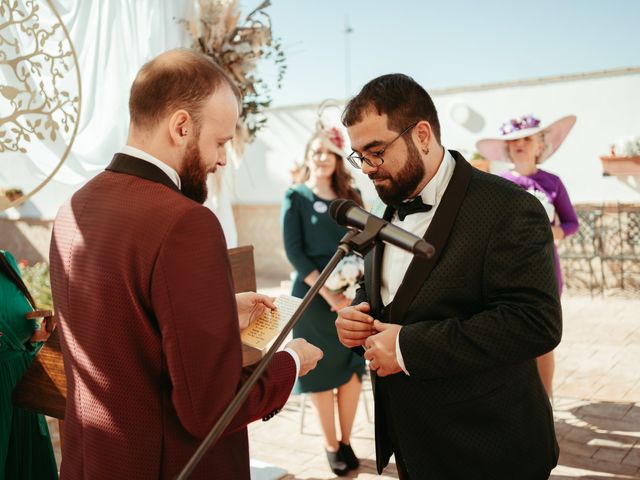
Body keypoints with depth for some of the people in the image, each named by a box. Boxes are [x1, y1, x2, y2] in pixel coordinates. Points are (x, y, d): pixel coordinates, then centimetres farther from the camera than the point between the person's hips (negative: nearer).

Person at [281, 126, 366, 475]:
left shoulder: (351, 197, 9)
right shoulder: (295, 197, -1)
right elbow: (293, 251, -8)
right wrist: (328, 292, -16)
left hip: (351, 293, 3)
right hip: (314, 295, -3)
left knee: (352, 367, 6)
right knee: (322, 370, 5)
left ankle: (346, 442, 22)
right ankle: (331, 446, 19)